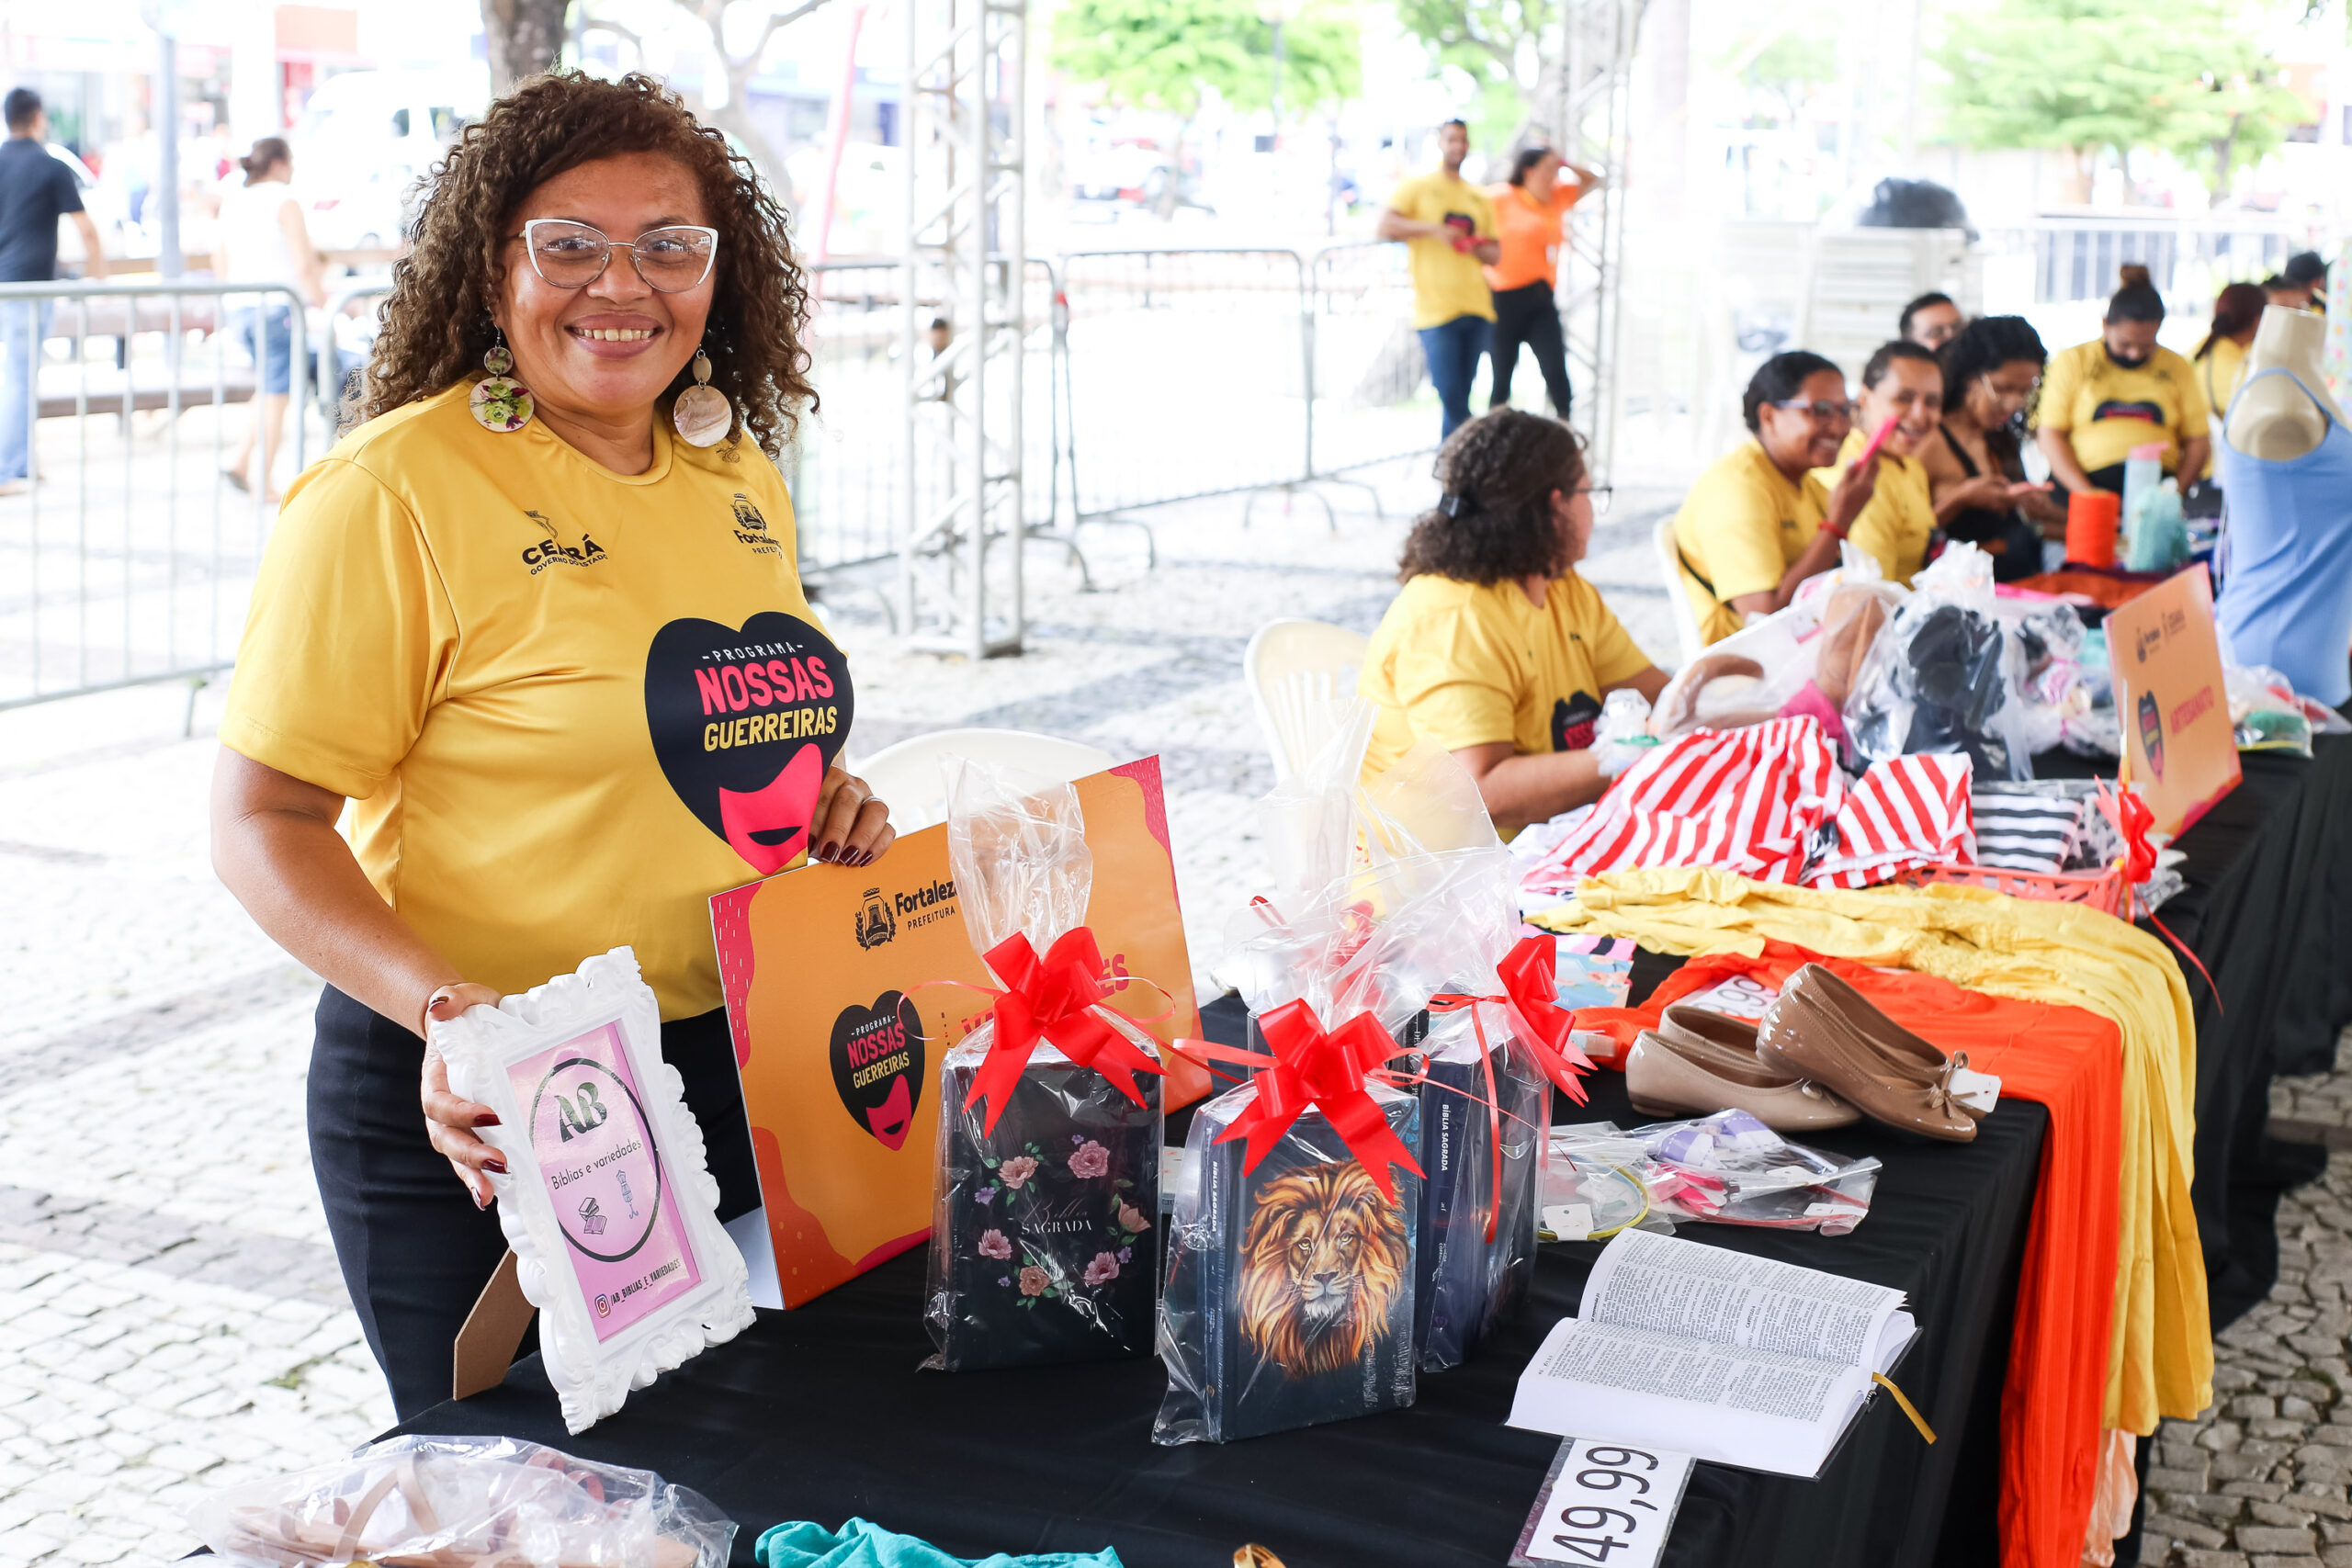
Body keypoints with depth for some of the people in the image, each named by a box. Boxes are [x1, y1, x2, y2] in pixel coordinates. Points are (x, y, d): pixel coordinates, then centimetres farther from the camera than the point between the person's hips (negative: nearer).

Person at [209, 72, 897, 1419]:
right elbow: (263, 823, -15)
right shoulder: (395, 490, -15)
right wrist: (437, 1005, -28)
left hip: (740, 1074, 6)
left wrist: (823, 807, -1)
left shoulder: (740, 477, 6)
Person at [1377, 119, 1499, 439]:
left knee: (1459, 399, 7)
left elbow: (1495, 254, 20)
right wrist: (1433, 229, -18)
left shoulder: (1479, 198, 18)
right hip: (1435, 310, -5)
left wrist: (1480, 249, -3)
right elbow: (1386, 226, -9)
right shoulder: (1418, 187, 4)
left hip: (1475, 304, 5)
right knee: (1451, 398, -11)